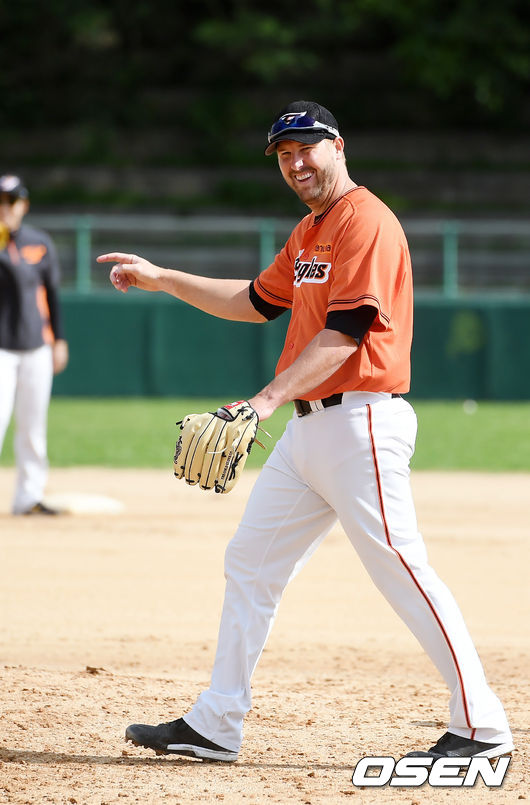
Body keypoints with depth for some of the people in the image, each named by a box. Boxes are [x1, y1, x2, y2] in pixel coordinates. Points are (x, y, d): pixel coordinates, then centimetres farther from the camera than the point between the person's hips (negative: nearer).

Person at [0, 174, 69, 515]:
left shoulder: (40, 244, 8)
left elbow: (52, 292, 13)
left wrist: (59, 340, 10)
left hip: (36, 346, 4)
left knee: (33, 425, 6)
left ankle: (30, 496, 14)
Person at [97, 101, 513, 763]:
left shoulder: (366, 222, -12)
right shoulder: (309, 234, 18)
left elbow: (345, 332, -21)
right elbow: (255, 302, 31)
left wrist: (270, 398, -28)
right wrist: (160, 279, 27)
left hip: (360, 422, -10)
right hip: (308, 428, 10)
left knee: (401, 571, -11)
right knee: (249, 562, 11)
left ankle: (481, 726, -8)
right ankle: (215, 726, 15)